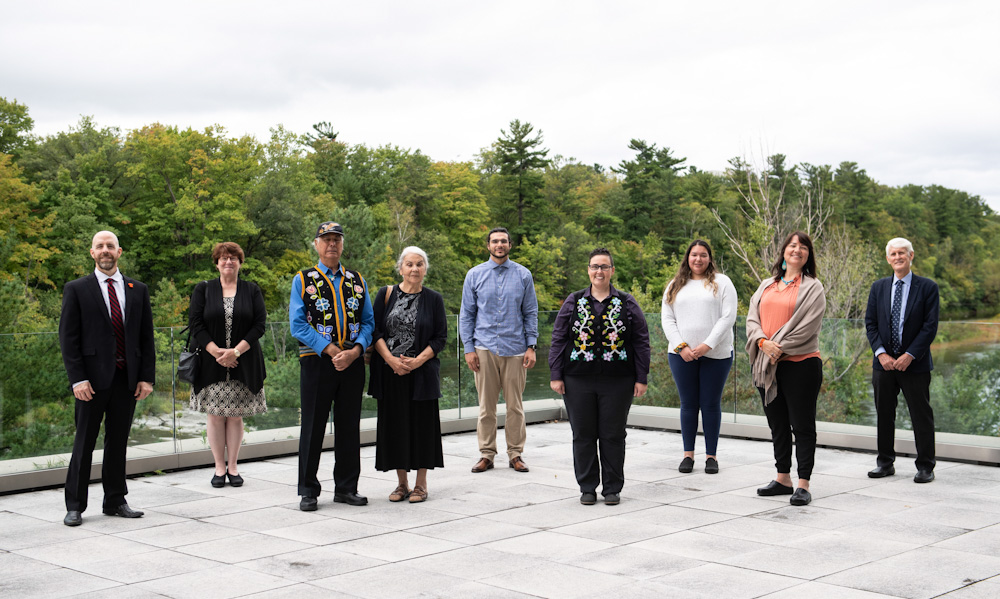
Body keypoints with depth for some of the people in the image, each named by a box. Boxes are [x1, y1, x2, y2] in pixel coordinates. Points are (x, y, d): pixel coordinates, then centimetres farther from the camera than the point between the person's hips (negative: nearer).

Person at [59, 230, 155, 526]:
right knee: (84, 442, 1)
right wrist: (77, 379, -11)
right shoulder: (76, 290, 2)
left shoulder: (138, 290, 11)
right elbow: (68, 338, -2)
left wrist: (147, 377, 2)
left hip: (127, 379, 3)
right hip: (92, 380, -3)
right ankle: (75, 506, 9)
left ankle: (115, 501, 19)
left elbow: (146, 337, 10)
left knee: (119, 441, 10)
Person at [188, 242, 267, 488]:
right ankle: (219, 468, 9)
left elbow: (259, 324, -1)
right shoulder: (203, 289, 7)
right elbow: (195, 323, -1)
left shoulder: (252, 291, 8)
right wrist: (216, 352, -13)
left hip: (242, 365, 0)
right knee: (215, 416, 0)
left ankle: (233, 467, 11)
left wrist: (236, 351, -13)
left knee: (235, 416, 2)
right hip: (211, 364, 0)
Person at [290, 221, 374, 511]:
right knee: (313, 427, 1)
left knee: (349, 427, 8)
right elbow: (298, 324, -6)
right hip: (316, 362, -3)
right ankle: (308, 491, 11)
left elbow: (368, 322, 8)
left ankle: (346, 488, 18)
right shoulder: (303, 280, 2)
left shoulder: (357, 281, 12)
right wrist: (332, 351, -14)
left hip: (353, 363, 3)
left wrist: (355, 351, -11)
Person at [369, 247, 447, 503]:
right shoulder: (386, 295, 5)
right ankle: (402, 483, 17)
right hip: (390, 373, 1)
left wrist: (417, 361, -12)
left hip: (421, 373, -1)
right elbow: (375, 331, 2)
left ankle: (421, 484, 11)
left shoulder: (434, 299, 3)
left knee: (422, 424, 1)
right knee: (394, 424, 5)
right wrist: (391, 359, -11)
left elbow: (441, 337, 1)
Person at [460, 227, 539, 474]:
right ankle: (486, 454, 12)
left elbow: (531, 313, 8)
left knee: (515, 405, 3)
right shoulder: (475, 275, 7)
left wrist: (531, 346, 0)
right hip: (485, 349, 0)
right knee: (486, 405, 3)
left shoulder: (523, 275, 6)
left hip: (515, 349, 0)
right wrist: (468, 348, 1)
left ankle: (515, 454, 13)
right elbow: (466, 314, 8)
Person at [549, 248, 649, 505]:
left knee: (613, 435, 3)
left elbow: (641, 342, 4)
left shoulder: (627, 304, 5)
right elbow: (558, 339, 6)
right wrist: (555, 376, -1)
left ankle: (612, 488, 14)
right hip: (578, 382, 1)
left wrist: (641, 378, -2)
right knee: (583, 435, 5)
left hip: (617, 382, -1)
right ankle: (587, 488, 15)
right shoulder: (574, 302, 6)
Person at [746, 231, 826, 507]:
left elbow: (807, 326, -10)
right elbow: (752, 318, 6)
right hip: (767, 365, 5)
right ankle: (783, 478, 23)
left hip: (800, 363, -5)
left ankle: (803, 484, 2)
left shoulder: (812, 288, 0)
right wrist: (763, 342, -12)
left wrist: (780, 348, -14)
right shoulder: (766, 285, 15)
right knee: (777, 425, 13)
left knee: (802, 425, -2)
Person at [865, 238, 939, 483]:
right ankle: (885, 463, 19)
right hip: (884, 362, 3)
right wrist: (881, 353, -7)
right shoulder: (878, 287, 9)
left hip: (915, 364, -3)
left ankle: (925, 467, 10)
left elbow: (930, 326, -7)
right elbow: (870, 323, 6)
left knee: (921, 415, 2)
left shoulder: (928, 287, -2)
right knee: (884, 415, 9)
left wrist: (909, 356, -14)